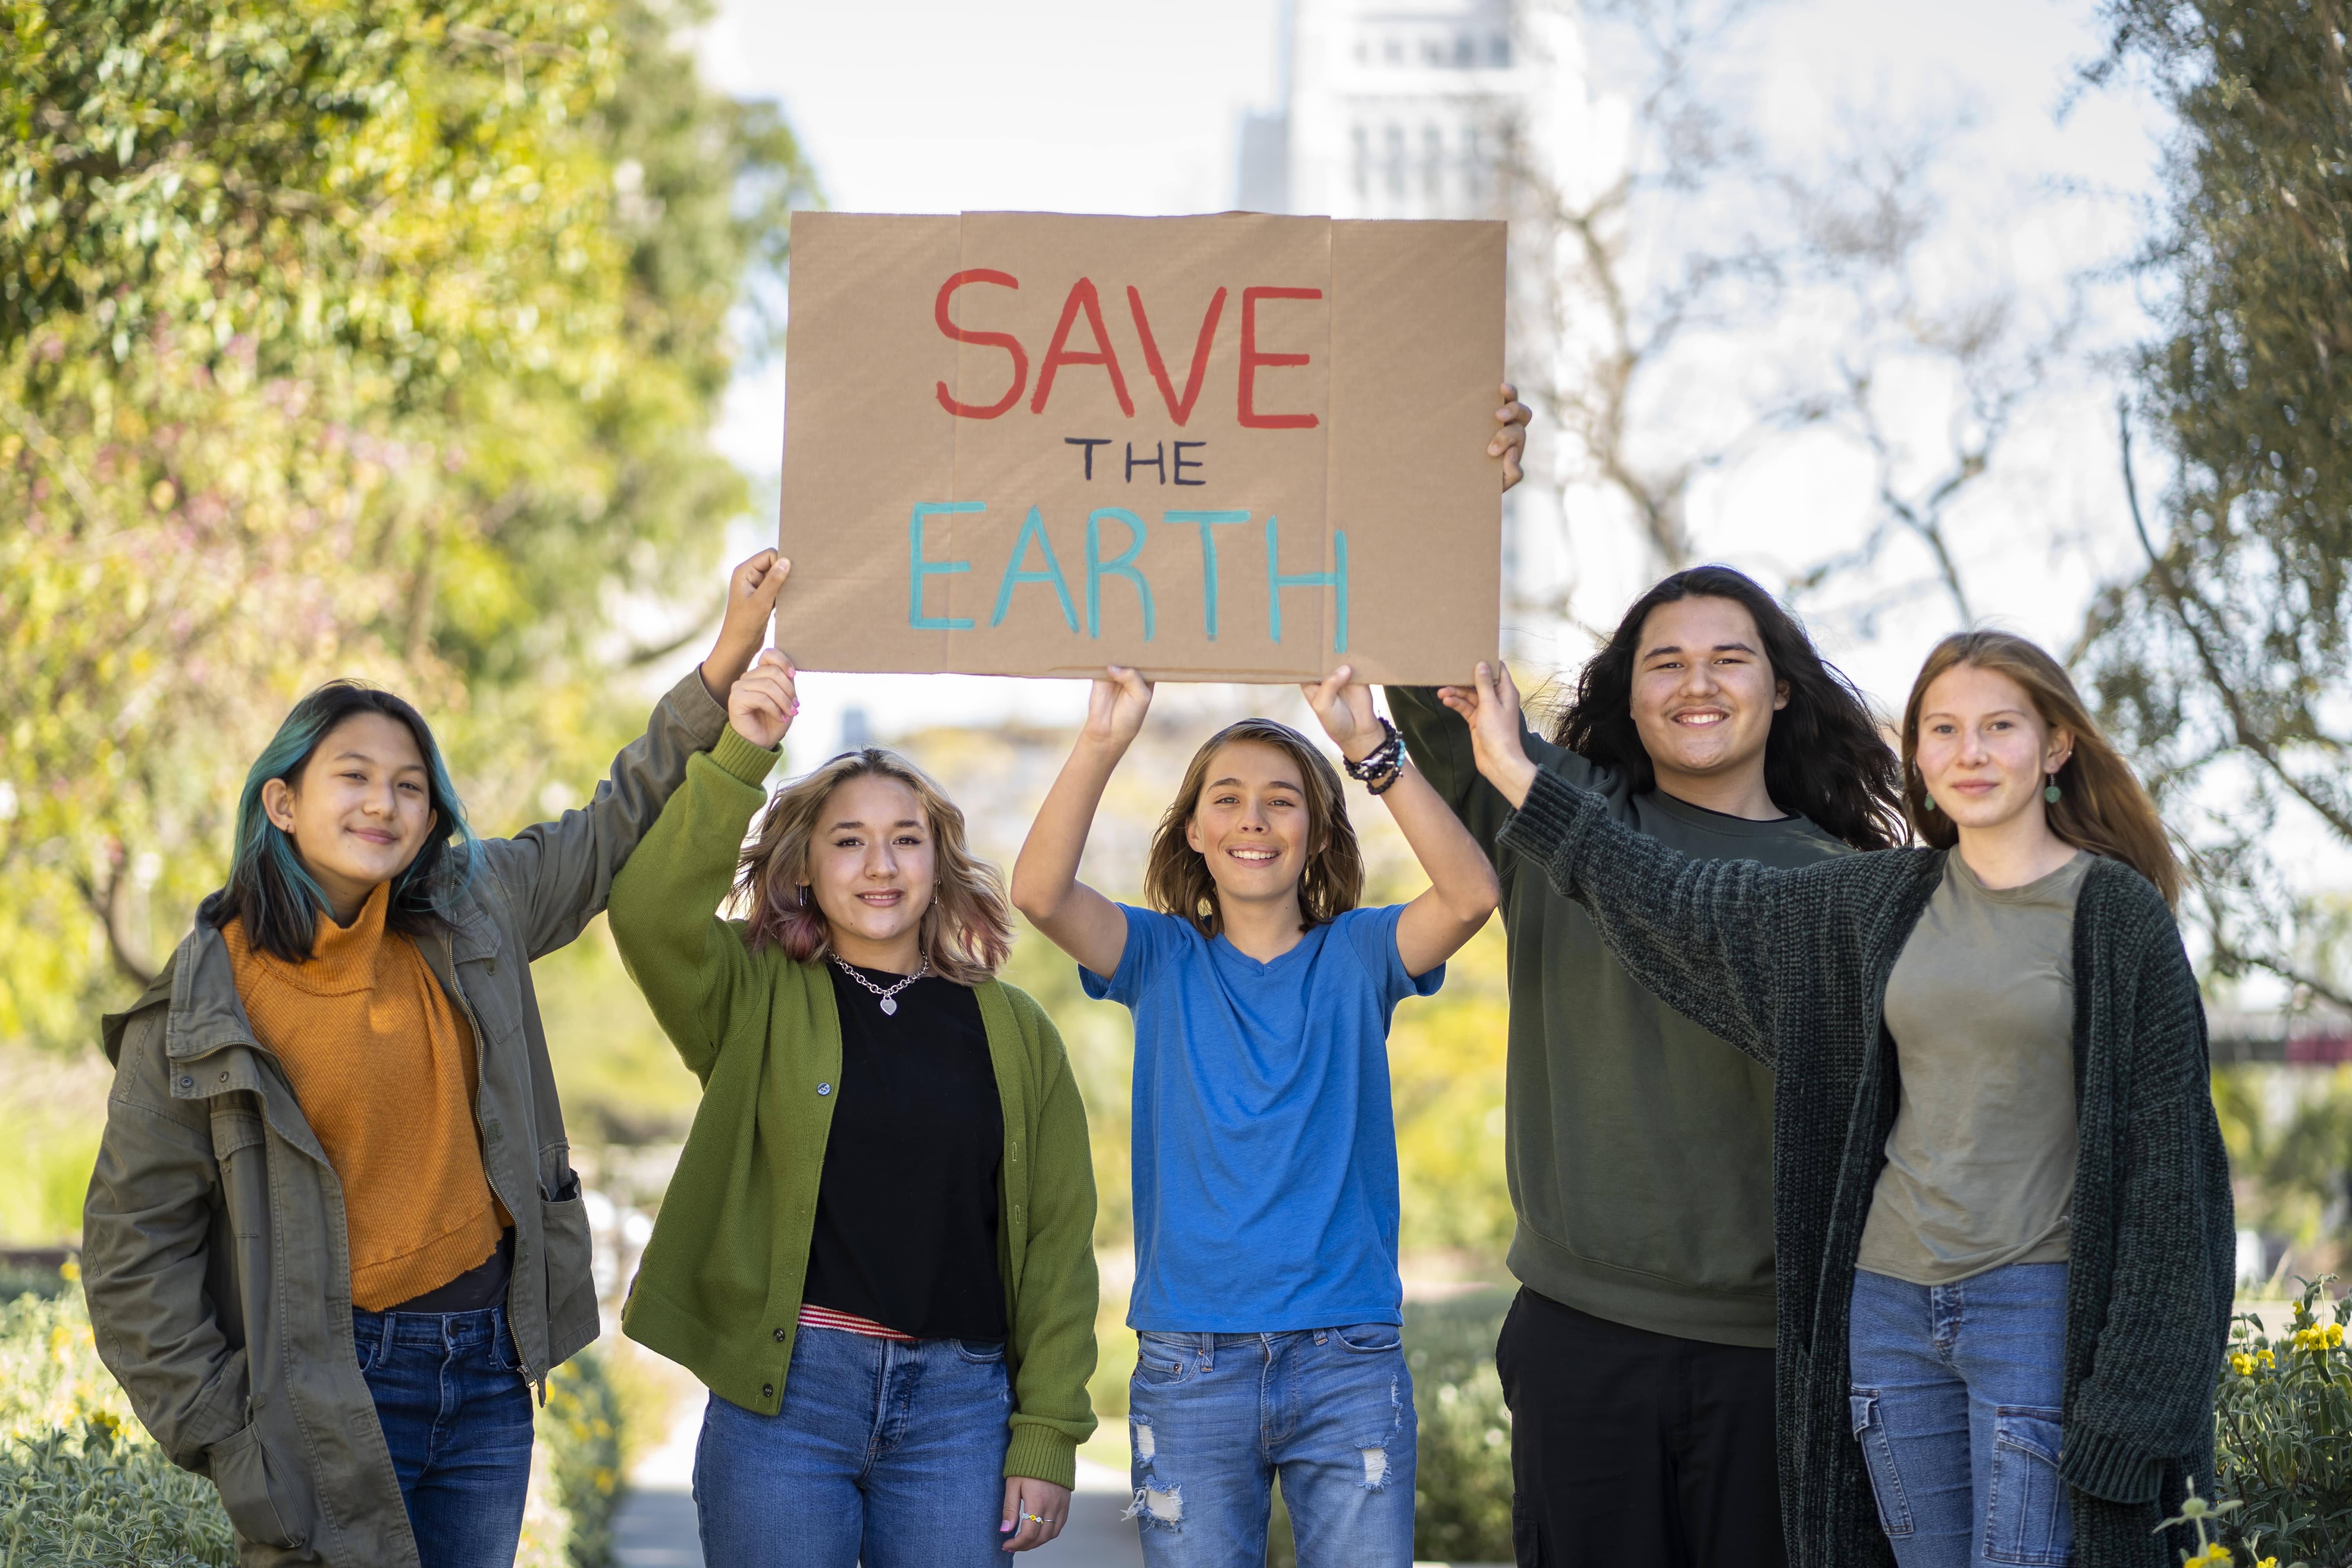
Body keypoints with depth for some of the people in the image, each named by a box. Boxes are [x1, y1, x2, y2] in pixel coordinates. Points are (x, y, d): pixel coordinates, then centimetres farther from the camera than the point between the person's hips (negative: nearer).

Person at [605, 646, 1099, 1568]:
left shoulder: (1013, 1031, 9)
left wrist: (1047, 1437, 0)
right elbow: (651, 914, -16)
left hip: (959, 1400, 2)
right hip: (785, 1389, -1)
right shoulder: (755, 1000, 5)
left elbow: (1059, 1238, 7)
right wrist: (738, 757, -25)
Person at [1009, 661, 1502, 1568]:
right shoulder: (1164, 959, 6)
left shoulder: (1357, 956, 4)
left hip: (1349, 1364, 0)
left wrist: (1371, 746, -25)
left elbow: (1471, 896, -15)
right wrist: (1102, 743, -25)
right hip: (1190, 1365, 0)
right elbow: (1040, 892, -12)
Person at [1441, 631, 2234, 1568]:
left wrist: (2134, 1377, -11)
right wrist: (1517, 776, 18)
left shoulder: (2117, 912, -4)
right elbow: (1692, 908, 16)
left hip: (2037, 1309, -5)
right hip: (1888, 1304, 5)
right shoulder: (1881, 901, 10)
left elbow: (2163, 1145, -6)